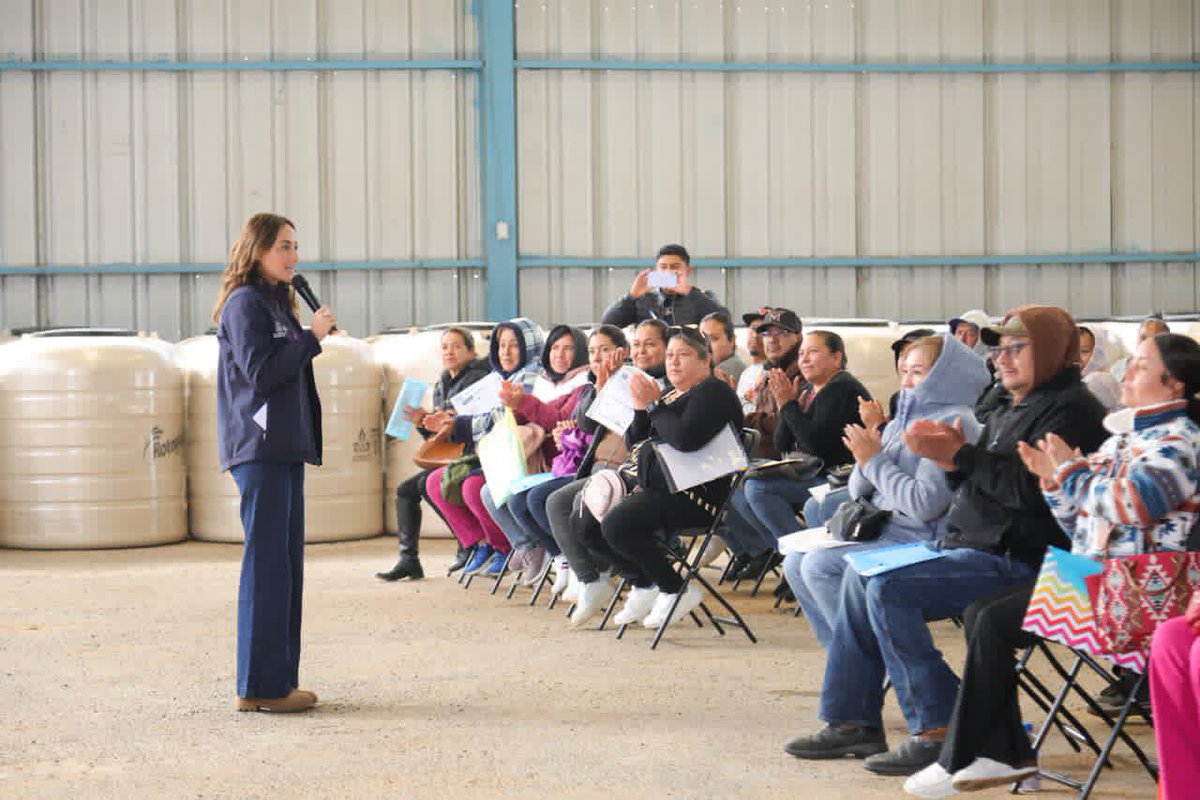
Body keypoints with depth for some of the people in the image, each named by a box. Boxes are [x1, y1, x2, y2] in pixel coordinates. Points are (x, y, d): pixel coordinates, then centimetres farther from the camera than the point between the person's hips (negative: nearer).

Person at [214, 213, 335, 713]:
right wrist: (312, 337, -12)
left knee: (286, 565, 10)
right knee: (267, 564, -9)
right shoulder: (245, 303, -8)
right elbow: (261, 371, -17)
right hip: (259, 449, -10)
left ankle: (279, 679, 15)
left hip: (284, 448, 10)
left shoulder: (276, 301, 20)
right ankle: (259, 686, -6)